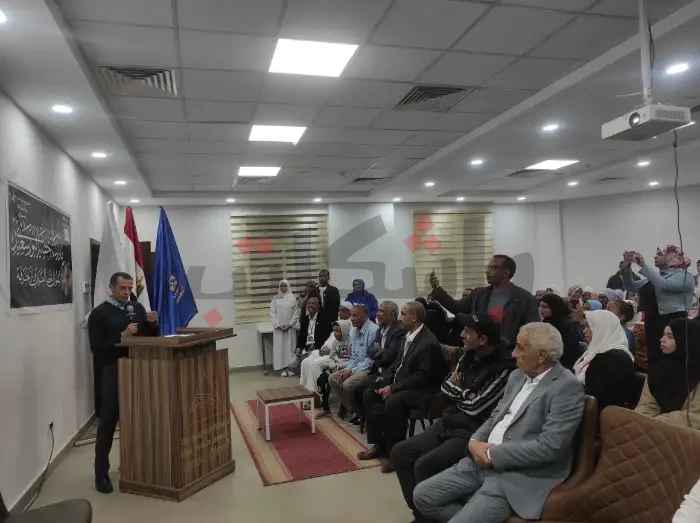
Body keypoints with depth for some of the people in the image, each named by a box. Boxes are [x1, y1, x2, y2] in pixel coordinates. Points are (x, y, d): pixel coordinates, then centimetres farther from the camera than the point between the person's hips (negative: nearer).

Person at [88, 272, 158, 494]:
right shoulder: (99, 313, -4)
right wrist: (122, 337, -22)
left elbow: (151, 336, 13)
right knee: (108, 422, 0)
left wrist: (152, 323, -7)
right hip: (112, 372, -5)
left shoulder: (137, 307, 10)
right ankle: (101, 473, 8)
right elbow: (96, 347, -12)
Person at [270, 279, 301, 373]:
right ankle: (281, 367, 3)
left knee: (290, 346, 1)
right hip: (278, 328, 0)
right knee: (279, 347, -1)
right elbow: (272, 314, 1)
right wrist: (278, 325, -9)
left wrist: (290, 325, -8)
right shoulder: (275, 299, 2)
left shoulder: (292, 297, 2)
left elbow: (296, 313, 1)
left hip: (290, 327, 0)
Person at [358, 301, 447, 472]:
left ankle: (394, 452, -14)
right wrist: (384, 378, 0)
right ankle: (379, 445, 5)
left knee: (392, 402, -33)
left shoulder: (429, 343, -22)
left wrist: (393, 388, -23)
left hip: (421, 390, -10)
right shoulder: (409, 335, 5)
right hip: (401, 383, 10)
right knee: (369, 394, 0)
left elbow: (422, 377, -23)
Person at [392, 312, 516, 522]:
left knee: (423, 465, -24)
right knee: (400, 453, 1)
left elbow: (475, 407, -20)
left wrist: (459, 390, -1)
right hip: (449, 424, 9)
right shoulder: (469, 356, 5)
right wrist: (464, 394, -6)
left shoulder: (504, 368, -20)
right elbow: (447, 385, 14)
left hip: (472, 434, -8)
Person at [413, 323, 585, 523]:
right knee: (422, 495, 1)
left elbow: (549, 446, -21)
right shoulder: (517, 376, 12)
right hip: (483, 461, 8)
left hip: (518, 477, -8)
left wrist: (493, 454, -16)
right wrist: (475, 442, -4)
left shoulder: (567, 387, -14)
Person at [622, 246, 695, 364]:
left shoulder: (684, 275, -6)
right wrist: (627, 267, -2)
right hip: (653, 326, 7)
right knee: (654, 362, 11)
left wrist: (643, 266, -24)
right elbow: (632, 287, 13)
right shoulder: (656, 276, 16)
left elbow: (664, 285, -26)